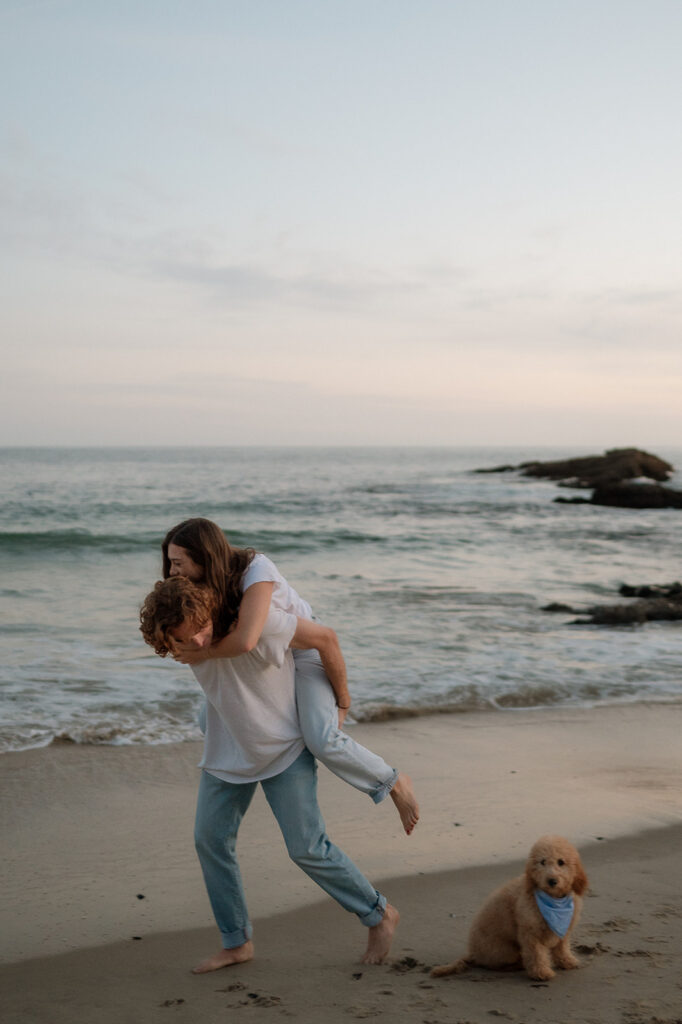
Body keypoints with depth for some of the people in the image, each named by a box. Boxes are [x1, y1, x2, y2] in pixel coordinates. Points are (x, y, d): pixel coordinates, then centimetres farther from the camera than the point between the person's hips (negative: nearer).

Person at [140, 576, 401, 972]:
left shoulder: (259, 622, -33)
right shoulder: (185, 639, -15)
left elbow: (323, 637, -18)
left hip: (285, 746, -5)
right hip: (228, 752, 6)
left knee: (307, 847, -6)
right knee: (210, 840, 2)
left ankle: (380, 914, 13)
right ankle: (237, 942, 16)